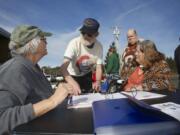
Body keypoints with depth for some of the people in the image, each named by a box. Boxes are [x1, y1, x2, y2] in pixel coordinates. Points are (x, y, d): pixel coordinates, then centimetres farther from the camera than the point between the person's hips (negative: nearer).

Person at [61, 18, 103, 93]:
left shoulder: (99, 46, -20)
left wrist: (98, 81, -36)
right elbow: (64, 67, -40)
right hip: (72, 76, -3)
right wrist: (73, 83, -57)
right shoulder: (74, 43, -30)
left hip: (87, 76, 3)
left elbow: (99, 67, -16)